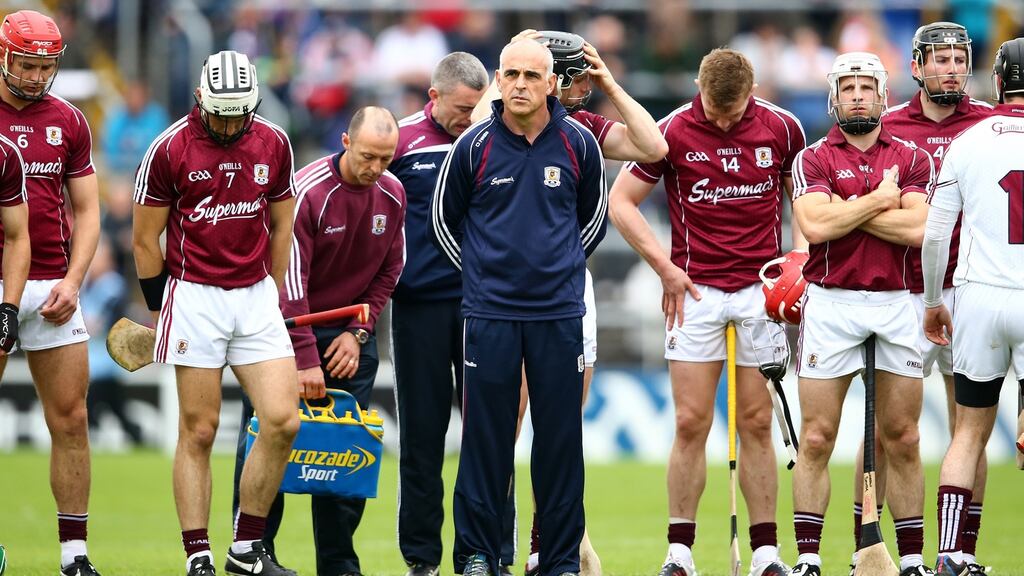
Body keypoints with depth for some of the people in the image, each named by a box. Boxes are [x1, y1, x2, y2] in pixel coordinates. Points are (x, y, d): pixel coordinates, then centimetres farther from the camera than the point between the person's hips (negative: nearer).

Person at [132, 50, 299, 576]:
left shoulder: (273, 144, 5)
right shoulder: (170, 149, -7)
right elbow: (145, 240, 1)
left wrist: (273, 297, 15)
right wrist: (162, 310, 5)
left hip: (256, 297, 4)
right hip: (194, 296, -4)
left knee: (283, 422, -6)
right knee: (198, 432, -2)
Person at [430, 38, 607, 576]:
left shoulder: (579, 142, 1)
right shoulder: (474, 144, -3)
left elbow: (594, 215, 17)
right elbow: (444, 216, 11)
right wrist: (480, 269, 10)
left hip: (559, 310, 1)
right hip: (490, 310, -1)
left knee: (560, 438, 2)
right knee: (485, 435, 0)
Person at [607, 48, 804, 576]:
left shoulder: (782, 128, -1)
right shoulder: (674, 131, -5)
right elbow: (621, 201, 2)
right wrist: (665, 266, -4)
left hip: (761, 289, 1)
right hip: (697, 290, -1)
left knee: (756, 423, 3)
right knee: (691, 422, -4)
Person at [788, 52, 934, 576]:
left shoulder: (912, 159, 8)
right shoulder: (813, 160, 4)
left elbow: (918, 228, -8)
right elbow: (814, 225, -13)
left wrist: (847, 209, -7)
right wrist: (879, 200, -5)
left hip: (897, 304, 2)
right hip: (830, 303, -1)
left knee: (902, 441, 5)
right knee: (816, 439, -3)